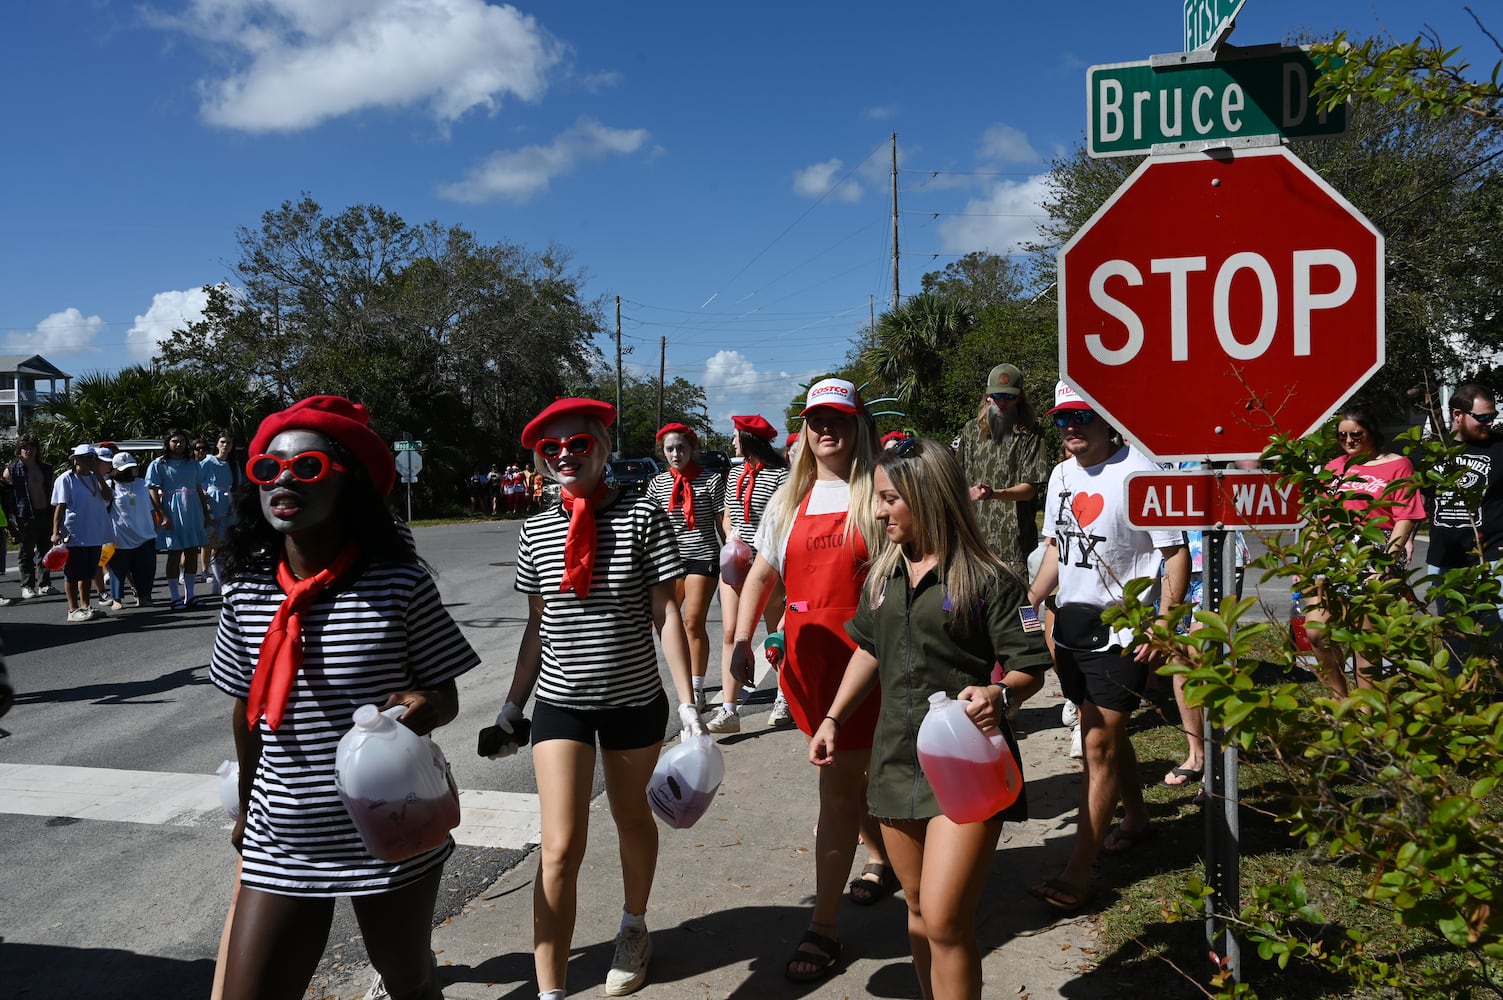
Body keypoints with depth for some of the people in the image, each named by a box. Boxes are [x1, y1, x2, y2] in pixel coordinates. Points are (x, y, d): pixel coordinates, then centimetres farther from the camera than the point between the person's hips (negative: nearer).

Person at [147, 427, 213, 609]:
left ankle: (190, 595, 15)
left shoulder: (193, 464, 14)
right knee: (174, 554, -1)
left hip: (193, 512, 5)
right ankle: (175, 597, 5)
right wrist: (162, 516, -15)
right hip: (172, 514, -5)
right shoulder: (158, 464, -1)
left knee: (192, 553, 6)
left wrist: (206, 513, 15)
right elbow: (153, 492, -6)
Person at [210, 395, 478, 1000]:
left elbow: (447, 697, -6)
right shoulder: (247, 592, -4)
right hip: (279, 847, 3)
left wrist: (425, 705, -29)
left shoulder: (400, 585, -15)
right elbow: (247, 707, 11)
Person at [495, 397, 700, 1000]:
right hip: (560, 702, 1)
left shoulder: (643, 518, -9)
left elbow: (666, 614, -8)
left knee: (632, 818, 20)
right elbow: (537, 626, 8)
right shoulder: (536, 531, 0)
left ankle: (634, 929, 46)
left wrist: (687, 702, -11)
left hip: (635, 699, -1)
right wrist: (513, 704, 9)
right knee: (560, 847, -7)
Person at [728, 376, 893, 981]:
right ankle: (883, 859, 44)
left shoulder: (878, 493, -6)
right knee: (852, 769, 19)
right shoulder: (789, 500, 10)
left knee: (837, 785, -4)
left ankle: (823, 929, 5)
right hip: (807, 657, 5)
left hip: (863, 654, -5)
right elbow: (761, 574, 13)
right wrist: (741, 642, 3)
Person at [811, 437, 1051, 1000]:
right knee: (918, 911, 15)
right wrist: (834, 719, 17)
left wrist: (999, 694, -30)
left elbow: (1029, 668, -10)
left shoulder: (987, 581, -10)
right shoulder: (884, 576, 9)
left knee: (945, 919, -11)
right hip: (898, 758, 6)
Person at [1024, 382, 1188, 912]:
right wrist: (1029, 602, 12)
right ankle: (1136, 819, 42)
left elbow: (1176, 553, -13)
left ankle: (1077, 873, -4)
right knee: (1104, 731, 20)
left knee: (1099, 744, -8)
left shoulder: (1139, 473, -15)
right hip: (1070, 620, 8)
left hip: (1120, 627, -8)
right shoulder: (1061, 475, 10)